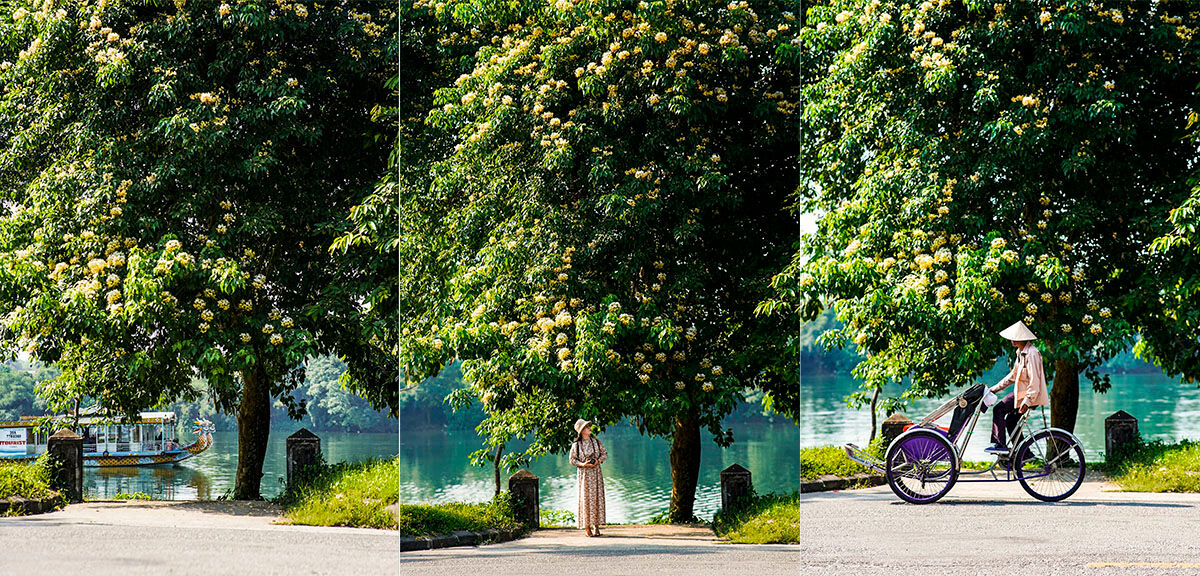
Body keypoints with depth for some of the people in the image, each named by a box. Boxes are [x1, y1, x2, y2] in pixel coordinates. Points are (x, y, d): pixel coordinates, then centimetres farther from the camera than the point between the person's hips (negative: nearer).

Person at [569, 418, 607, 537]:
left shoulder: (597, 441, 5)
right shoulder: (576, 445, -2)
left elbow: (604, 454, 11)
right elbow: (572, 459, 1)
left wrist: (598, 461, -8)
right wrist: (583, 464, -14)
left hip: (596, 472, 3)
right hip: (583, 474, -3)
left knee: (597, 497, 0)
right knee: (585, 498, -5)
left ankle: (596, 525, 4)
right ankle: (587, 526, -2)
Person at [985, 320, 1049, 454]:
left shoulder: (1031, 353, -20)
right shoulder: (1021, 352, 13)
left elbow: (1034, 380, -24)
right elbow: (1013, 375, 21)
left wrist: (1026, 401, -29)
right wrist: (995, 388, 18)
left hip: (1031, 394, -10)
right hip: (1022, 391, 10)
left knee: (998, 409, -13)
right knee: (1010, 420, 15)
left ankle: (999, 444, -13)